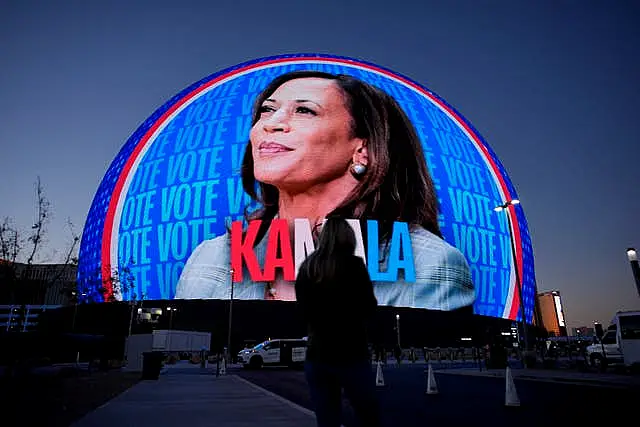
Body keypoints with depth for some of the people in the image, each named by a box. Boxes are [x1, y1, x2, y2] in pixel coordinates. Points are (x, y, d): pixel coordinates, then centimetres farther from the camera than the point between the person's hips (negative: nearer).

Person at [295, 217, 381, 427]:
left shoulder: (306, 268, 3)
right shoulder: (354, 264, -9)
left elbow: (303, 311, 10)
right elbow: (369, 308, -4)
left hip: (316, 354, 4)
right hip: (351, 354, -3)